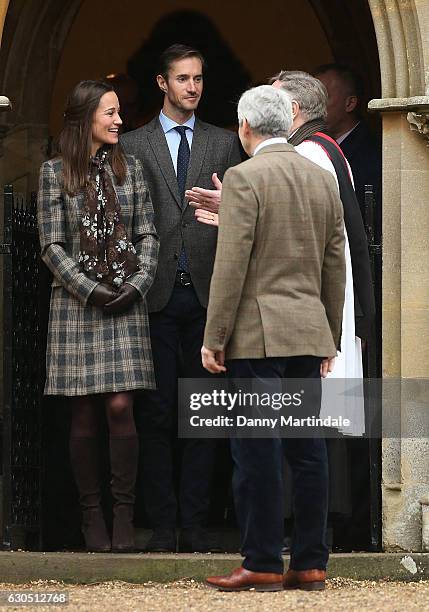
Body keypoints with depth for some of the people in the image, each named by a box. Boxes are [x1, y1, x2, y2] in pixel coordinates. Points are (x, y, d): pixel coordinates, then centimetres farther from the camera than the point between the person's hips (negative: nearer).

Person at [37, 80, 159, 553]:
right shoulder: (55, 173, 2)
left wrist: (139, 283, -6)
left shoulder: (130, 168, 9)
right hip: (76, 302, -1)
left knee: (120, 407, -7)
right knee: (85, 414, 0)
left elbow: (147, 235, 9)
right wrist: (91, 291, -11)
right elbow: (52, 246, -2)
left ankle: (123, 514, -1)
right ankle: (91, 515, 6)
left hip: (126, 302, 1)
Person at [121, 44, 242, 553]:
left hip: (207, 294, 1)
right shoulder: (133, 146, 7)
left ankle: (195, 524, 6)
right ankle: (161, 524, 5)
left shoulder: (225, 144, 11)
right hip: (158, 295, -1)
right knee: (158, 411, 0)